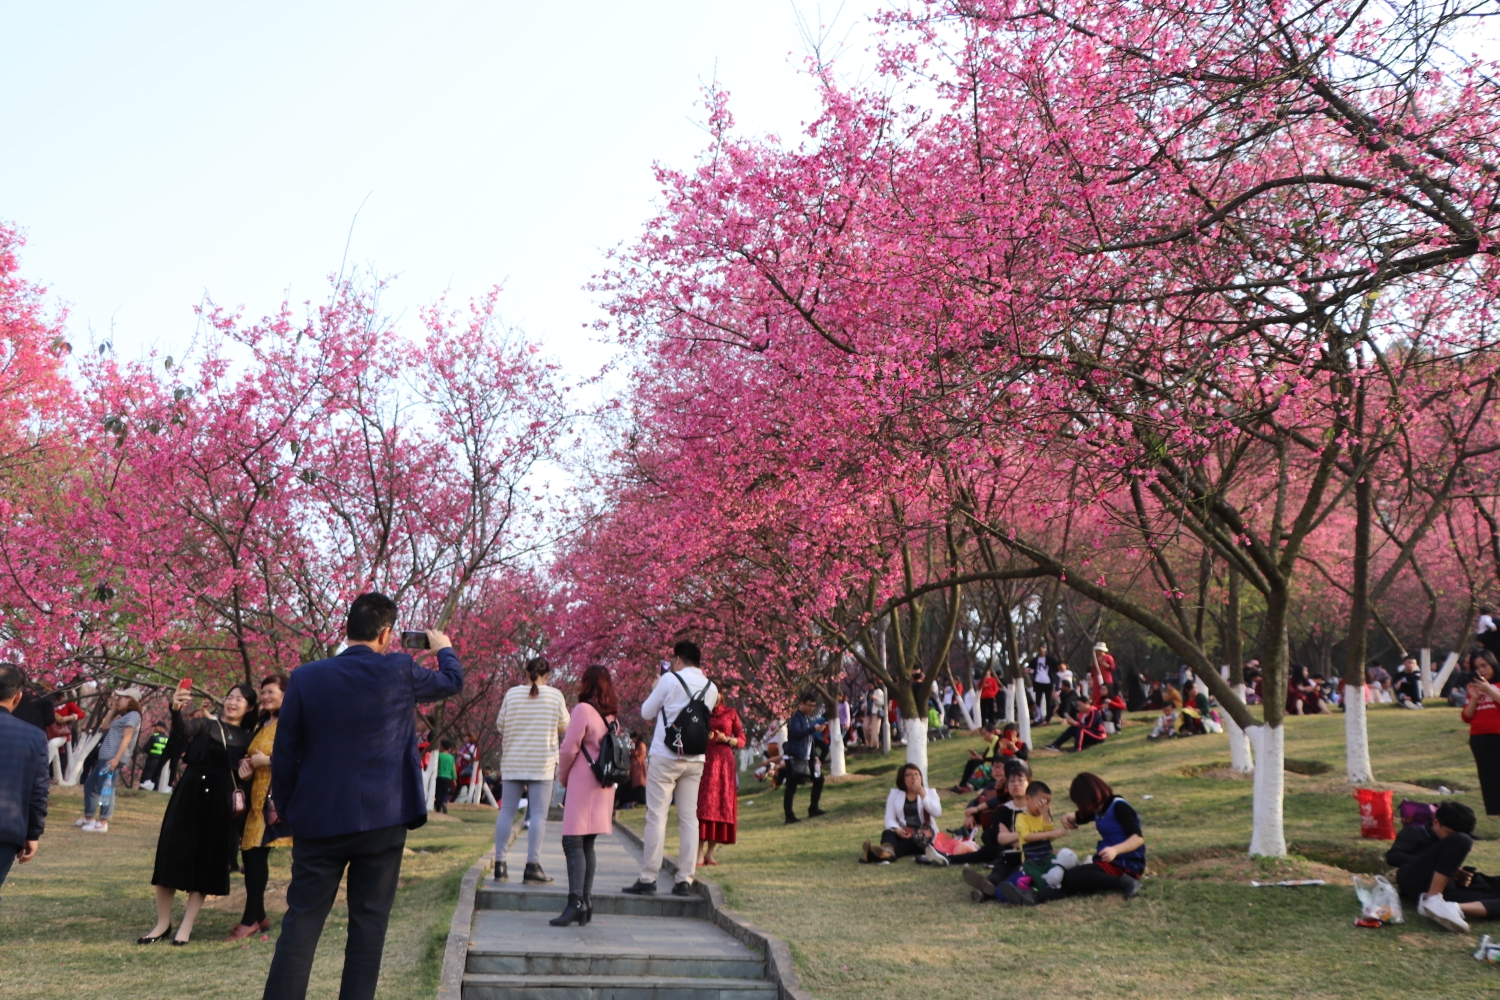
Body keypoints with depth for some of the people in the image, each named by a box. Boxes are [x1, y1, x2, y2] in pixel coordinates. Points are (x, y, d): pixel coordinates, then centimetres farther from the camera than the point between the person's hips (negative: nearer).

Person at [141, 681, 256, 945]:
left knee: (206, 863, 3)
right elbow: (183, 729, -18)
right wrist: (176, 710, -37)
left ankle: (186, 927, 12)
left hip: (221, 804, 1)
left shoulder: (247, 739, 11)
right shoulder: (205, 725, 6)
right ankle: (163, 923, 15)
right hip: (189, 795, -1)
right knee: (171, 857, 1)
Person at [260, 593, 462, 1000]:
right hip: (383, 819, -1)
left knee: (301, 921, 7)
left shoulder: (306, 677, -3)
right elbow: (452, 681, 13)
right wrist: (444, 648, 33)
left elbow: (284, 752, 1)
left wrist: (285, 806, 15)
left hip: (319, 819, 2)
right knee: (369, 923, 7)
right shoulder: (400, 671, -7)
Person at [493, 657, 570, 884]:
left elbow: (500, 727, 6)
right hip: (542, 763, -2)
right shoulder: (555, 695, -2)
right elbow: (564, 728, 4)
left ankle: (500, 864, 8)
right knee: (538, 814, -1)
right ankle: (532, 866, -6)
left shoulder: (512, 693, 1)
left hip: (512, 762, 2)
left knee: (507, 811, 8)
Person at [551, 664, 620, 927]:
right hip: (603, 787, 8)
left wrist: (563, 777, 6)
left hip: (582, 785, -8)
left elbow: (568, 749, -11)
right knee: (587, 845, 11)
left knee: (573, 843, -9)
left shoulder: (583, 709, -10)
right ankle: (586, 901, 11)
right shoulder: (611, 715, 11)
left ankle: (576, 902, -18)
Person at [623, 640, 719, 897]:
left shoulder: (670, 679, -6)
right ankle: (685, 880, 6)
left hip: (665, 757, -5)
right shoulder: (711, 688, 8)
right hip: (695, 760, 5)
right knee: (689, 818, 6)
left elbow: (646, 712, 2)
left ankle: (648, 879, -2)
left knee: (656, 816, -2)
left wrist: (657, 687, 17)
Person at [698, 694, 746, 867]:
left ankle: (710, 852, 2)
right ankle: (700, 852, -10)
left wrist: (726, 739, -9)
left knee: (720, 805, -3)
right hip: (703, 760, -1)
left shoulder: (730, 713, 10)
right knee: (702, 804, -11)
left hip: (724, 762, 1)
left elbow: (742, 740, 9)